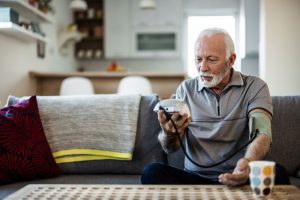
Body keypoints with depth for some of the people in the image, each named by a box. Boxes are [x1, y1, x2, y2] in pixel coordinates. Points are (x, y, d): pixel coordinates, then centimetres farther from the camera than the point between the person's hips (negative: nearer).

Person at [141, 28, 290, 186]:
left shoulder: (255, 87, 0)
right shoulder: (185, 90, 7)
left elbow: (263, 135, -17)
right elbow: (170, 148, 0)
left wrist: (248, 163, -41)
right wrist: (169, 134, -26)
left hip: (239, 178, -1)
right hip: (196, 177, 2)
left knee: (277, 173, -31)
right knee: (151, 172, -25)